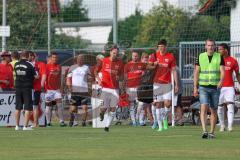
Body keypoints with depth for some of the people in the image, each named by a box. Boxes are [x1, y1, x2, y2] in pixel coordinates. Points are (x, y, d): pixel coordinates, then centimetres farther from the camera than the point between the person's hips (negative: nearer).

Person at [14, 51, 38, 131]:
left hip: (18, 87, 5)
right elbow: (36, 76, -7)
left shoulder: (16, 64, 4)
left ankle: (17, 125, 13)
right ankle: (25, 126, -6)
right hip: (27, 87, -5)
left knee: (18, 107, 11)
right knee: (28, 108, -1)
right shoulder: (30, 65, -10)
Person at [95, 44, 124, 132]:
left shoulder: (120, 63, 3)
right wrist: (99, 79, -6)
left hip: (115, 88, 2)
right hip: (105, 88, -2)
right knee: (104, 107, -7)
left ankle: (107, 125, 8)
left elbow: (122, 77, 10)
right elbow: (96, 71, 11)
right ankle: (102, 112, 29)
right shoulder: (104, 61, 0)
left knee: (113, 108, -4)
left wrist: (119, 78, -13)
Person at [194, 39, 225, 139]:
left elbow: (222, 71, -7)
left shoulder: (219, 57, 2)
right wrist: (195, 87, 1)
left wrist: (221, 81, -27)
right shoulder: (200, 57, 4)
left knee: (213, 110, 7)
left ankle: (212, 132, 18)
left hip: (215, 87, 1)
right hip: (203, 87, -1)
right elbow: (196, 73, 6)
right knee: (204, 108, -16)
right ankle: (204, 131, -24)